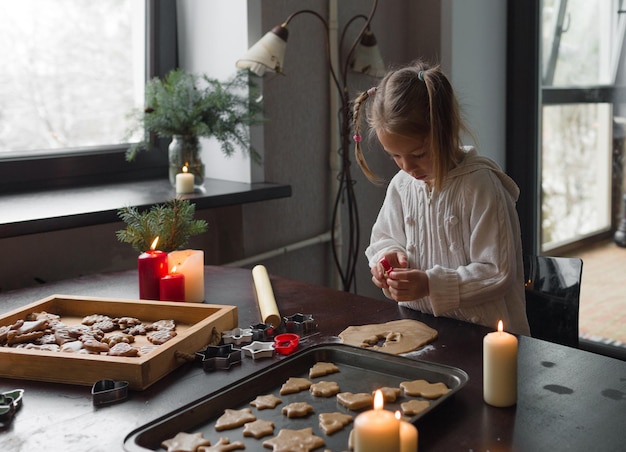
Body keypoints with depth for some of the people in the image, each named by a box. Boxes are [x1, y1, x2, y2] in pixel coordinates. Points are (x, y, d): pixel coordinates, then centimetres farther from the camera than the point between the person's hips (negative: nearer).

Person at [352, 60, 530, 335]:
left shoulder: (480, 185, -14)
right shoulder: (401, 185, 5)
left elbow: (497, 274, -13)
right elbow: (382, 239, 20)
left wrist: (431, 284, -22)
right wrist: (388, 256, -4)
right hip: (418, 328, 4)